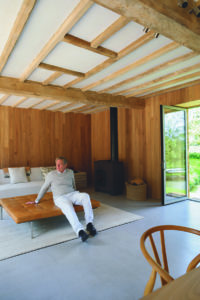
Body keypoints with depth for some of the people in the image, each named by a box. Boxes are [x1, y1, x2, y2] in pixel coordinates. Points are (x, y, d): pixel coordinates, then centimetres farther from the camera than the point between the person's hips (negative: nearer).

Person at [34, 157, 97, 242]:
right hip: (60, 197, -3)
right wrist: (37, 200, 20)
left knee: (85, 196, -30)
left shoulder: (70, 172, 14)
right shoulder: (51, 174, 7)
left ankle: (89, 223, -30)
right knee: (67, 206, -39)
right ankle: (80, 231, -49)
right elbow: (44, 188, 17)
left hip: (72, 194, 3)